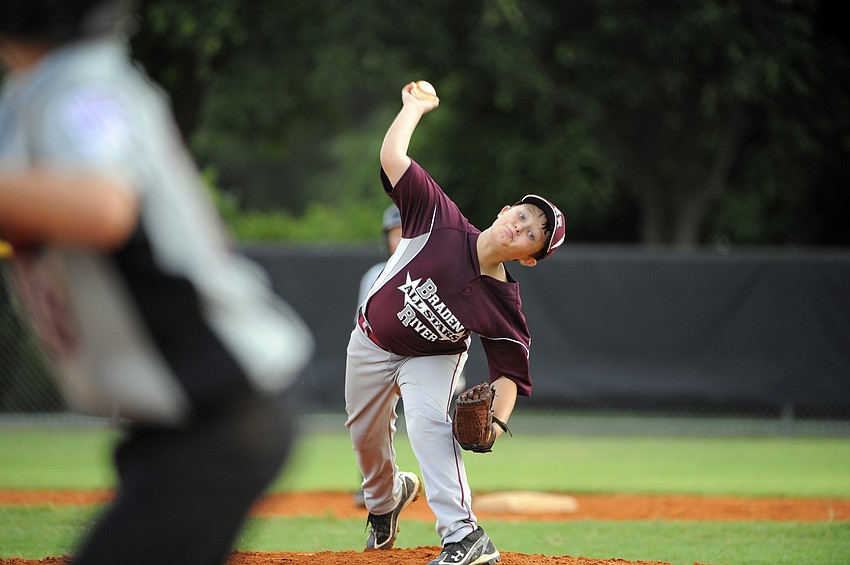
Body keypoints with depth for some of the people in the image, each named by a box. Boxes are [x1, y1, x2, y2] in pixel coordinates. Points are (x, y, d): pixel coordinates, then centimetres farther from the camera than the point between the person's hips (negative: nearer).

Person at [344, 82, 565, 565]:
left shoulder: (505, 304, -28)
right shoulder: (440, 220, -27)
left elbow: (510, 368, -24)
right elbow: (393, 156, -26)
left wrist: (495, 421, -41)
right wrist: (416, 106, -16)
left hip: (433, 357, -3)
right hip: (372, 343, 3)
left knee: (429, 422, -30)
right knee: (365, 434, 18)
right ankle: (386, 497, 52)